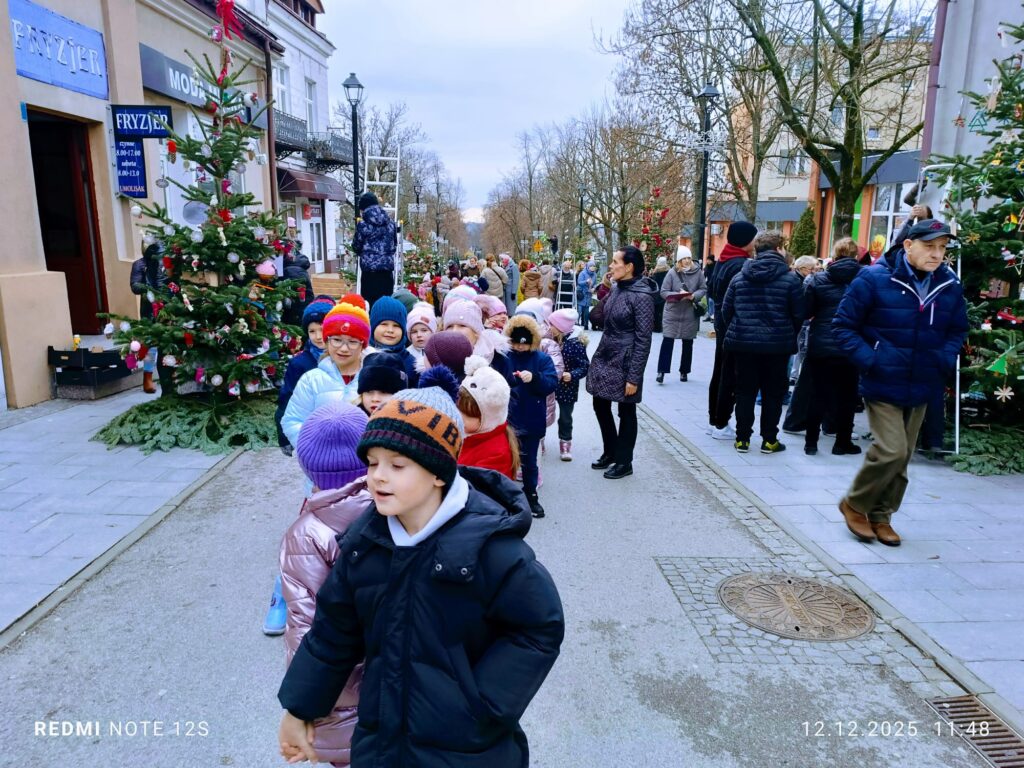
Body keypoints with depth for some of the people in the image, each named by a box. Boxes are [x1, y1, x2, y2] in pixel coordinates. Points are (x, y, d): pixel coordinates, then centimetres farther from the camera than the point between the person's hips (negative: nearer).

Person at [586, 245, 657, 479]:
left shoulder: (641, 296, -17)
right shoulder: (616, 289, 6)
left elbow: (643, 340, -18)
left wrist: (634, 377, -18)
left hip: (624, 362, -8)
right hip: (604, 357, 8)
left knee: (626, 413, 7)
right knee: (600, 406, 17)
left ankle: (624, 462, 22)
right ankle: (610, 452, 35)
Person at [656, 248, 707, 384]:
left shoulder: (698, 272, -3)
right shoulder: (672, 273, -8)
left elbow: (703, 289, 3)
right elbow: (664, 292, -8)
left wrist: (694, 296, -17)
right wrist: (678, 295, -23)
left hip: (690, 314, 2)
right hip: (672, 313, -2)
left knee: (688, 343, 11)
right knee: (667, 341, -6)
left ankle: (684, 371, 24)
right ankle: (661, 371, -1)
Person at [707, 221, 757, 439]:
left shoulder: (722, 261, 11)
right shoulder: (741, 264, -18)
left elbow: (711, 290, 19)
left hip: (722, 323, 10)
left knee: (719, 372, 14)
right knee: (731, 376, -3)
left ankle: (713, 420, 22)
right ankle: (721, 425, 2)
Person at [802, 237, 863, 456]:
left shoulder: (818, 280, -4)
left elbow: (805, 312, -4)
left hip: (820, 347, 0)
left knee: (817, 393, 9)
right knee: (846, 395, 11)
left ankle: (811, 441, 13)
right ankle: (842, 442, 18)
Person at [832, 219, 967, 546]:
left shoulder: (950, 287, 1)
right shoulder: (874, 279, -13)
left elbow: (957, 331, 16)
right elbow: (843, 325, -9)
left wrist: (945, 359, -2)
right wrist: (868, 360, -17)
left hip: (920, 389, 6)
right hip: (882, 385, -5)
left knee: (902, 457, 12)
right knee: (890, 451, -13)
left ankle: (880, 516, 29)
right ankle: (854, 504, 11)